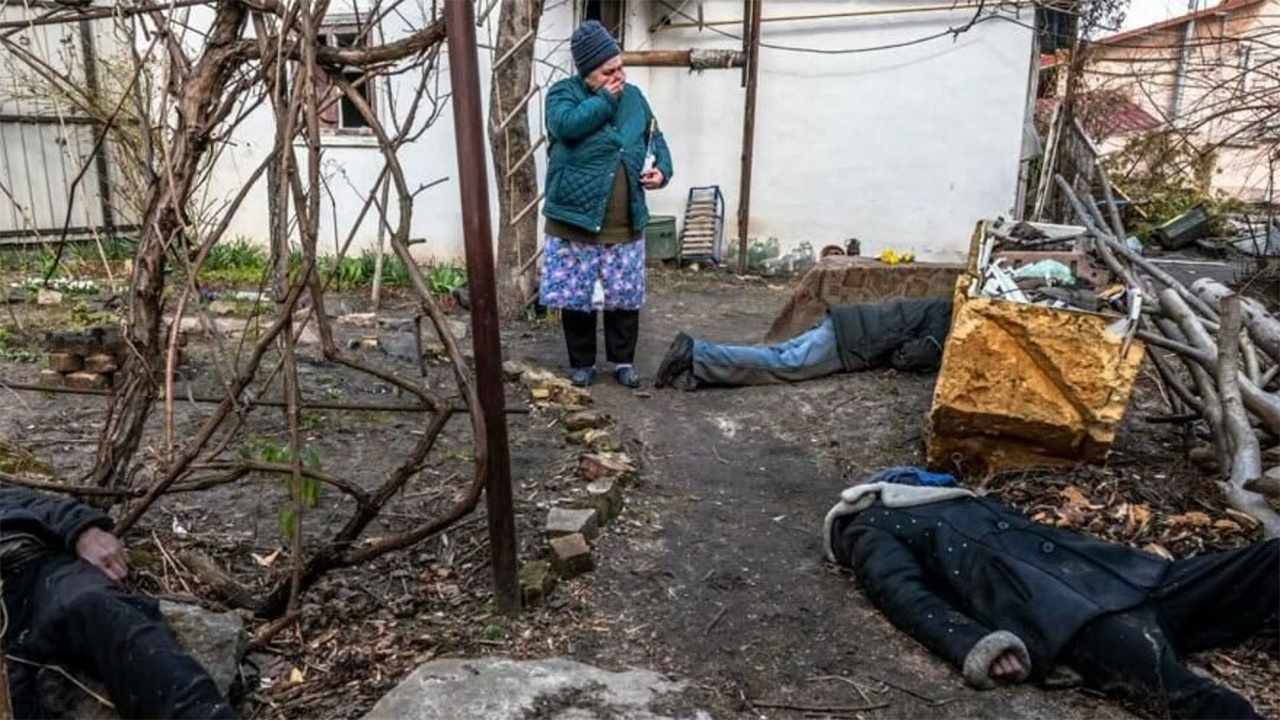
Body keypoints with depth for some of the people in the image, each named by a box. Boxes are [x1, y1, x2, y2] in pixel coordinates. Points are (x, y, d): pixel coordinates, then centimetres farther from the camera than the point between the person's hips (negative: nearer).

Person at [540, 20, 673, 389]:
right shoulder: (563, 92, -3)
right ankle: (582, 363, 22)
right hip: (575, 219, -3)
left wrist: (662, 169, -4)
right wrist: (605, 99, -14)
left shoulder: (633, 96, 10)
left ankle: (623, 360, 26)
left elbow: (655, 138, 16)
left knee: (625, 296, 9)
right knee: (576, 296, 5)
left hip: (625, 223, 3)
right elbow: (566, 125, -24)